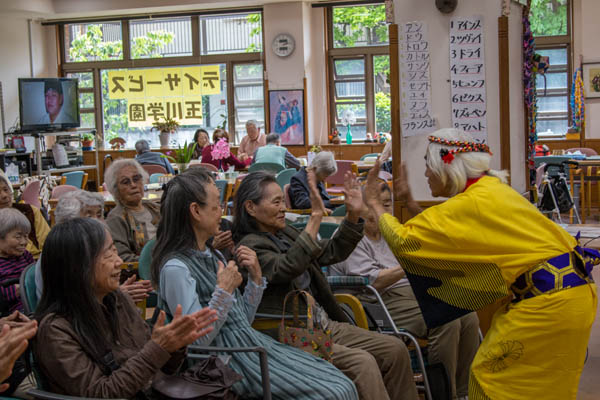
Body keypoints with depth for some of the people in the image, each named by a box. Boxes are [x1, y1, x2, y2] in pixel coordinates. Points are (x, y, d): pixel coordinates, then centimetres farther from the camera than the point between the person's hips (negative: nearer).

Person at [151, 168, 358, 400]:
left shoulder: (213, 256, 11)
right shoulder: (175, 268, -16)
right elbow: (196, 342, -18)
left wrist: (256, 277, 2)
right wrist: (224, 291, -22)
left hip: (253, 343, 8)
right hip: (229, 360, -8)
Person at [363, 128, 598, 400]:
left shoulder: (472, 204, -14)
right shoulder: (492, 188, 14)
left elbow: (404, 240, -12)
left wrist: (374, 204, 1)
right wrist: (410, 203, 22)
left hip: (549, 302, -10)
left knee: (489, 373, 0)